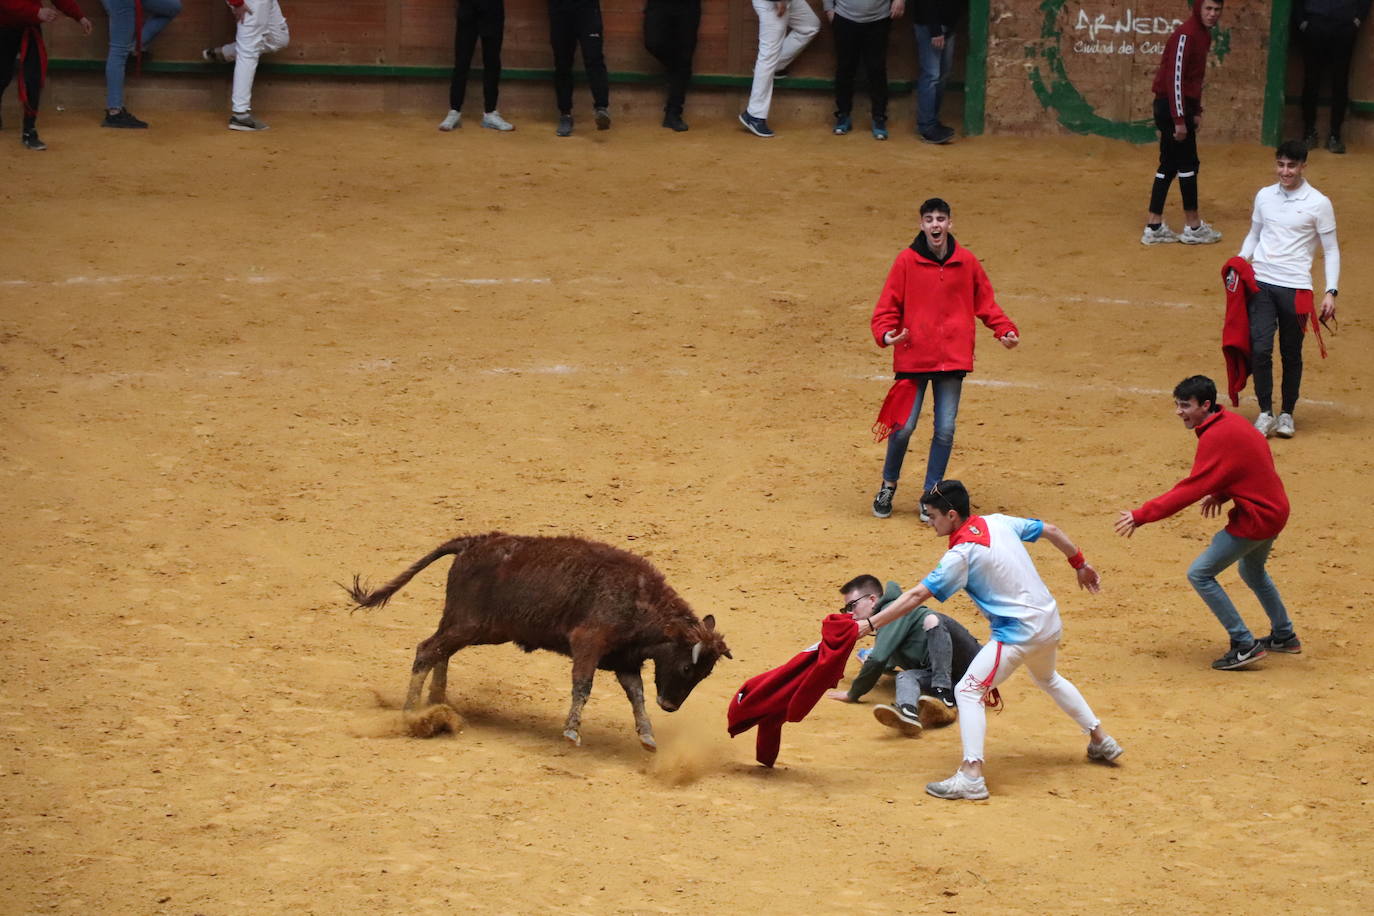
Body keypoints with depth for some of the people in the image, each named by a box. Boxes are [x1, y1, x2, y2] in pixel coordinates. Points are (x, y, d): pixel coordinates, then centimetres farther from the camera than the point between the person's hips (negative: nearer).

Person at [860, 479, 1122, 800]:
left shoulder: (961, 555, -18)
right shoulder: (998, 522, 3)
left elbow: (917, 596, -21)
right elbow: (1050, 531, 14)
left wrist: (869, 624, -20)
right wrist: (1081, 565, 27)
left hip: (1018, 633, -9)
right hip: (1050, 621, 9)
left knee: (968, 691, -8)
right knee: (1047, 678, 35)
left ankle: (971, 776, -19)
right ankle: (1101, 740, 45)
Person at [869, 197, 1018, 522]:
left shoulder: (966, 261, 4)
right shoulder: (907, 261, -3)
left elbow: (985, 303, 12)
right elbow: (888, 307, -1)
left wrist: (1005, 330, -2)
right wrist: (886, 333, -19)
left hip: (953, 359, 2)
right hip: (913, 358, -2)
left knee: (945, 430, 1)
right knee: (903, 427, -1)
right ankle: (888, 486, 22)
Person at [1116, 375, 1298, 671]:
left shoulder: (1215, 438, -23)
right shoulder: (1230, 422, 6)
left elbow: (1191, 490, -29)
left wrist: (1141, 516, -29)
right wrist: (1222, 494, 7)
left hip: (1255, 518, -10)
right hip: (1275, 510, 10)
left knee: (1200, 574, -7)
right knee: (1252, 571, 32)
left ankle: (1245, 646, -5)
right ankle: (1284, 636, 47)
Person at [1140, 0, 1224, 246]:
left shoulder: (1204, 35, 12)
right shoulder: (1185, 35, -18)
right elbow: (1175, 78, -22)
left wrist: (1196, 111, 18)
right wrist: (1179, 120, -23)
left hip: (1183, 105, 10)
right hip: (1172, 106, -10)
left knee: (1169, 166, 11)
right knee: (1188, 164, -2)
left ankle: (1154, 227, 14)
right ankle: (1193, 228, 7)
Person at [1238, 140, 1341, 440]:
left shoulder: (1318, 203, -4)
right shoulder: (1264, 196, 8)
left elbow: (1331, 250, 0)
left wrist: (1331, 292, -9)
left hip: (1295, 288, -2)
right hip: (1260, 283, 2)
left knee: (1291, 354, 7)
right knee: (1260, 348, -10)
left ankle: (1287, 414, 21)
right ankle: (1265, 413, 0)